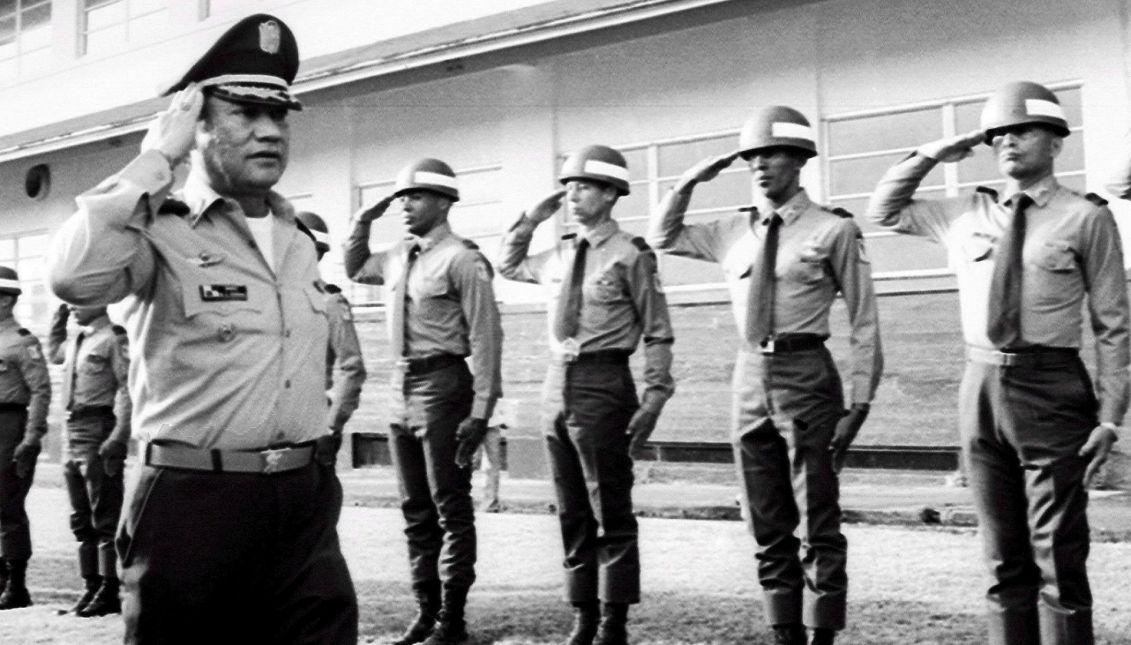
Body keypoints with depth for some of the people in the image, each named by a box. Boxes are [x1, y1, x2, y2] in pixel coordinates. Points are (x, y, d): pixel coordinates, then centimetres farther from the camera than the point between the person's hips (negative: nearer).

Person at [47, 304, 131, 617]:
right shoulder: (77, 342, 17)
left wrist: (118, 438, -24)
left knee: (105, 518, -4)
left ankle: (109, 591, 0)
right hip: (72, 433, 9)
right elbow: (53, 353, 40)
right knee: (81, 521, 11)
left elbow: (128, 389, -16)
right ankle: (91, 588, 18)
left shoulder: (115, 338, -8)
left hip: (99, 432, -9)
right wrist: (58, 318, 25)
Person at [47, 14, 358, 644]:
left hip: (307, 500, 6)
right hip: (196, 502, -5)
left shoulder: (300, 242, 14)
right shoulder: (159, 231, -7)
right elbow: (76, 275, -29)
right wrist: (157, 159, -18)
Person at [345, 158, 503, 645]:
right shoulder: (398, 257, 11)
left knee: (450, 508, 0)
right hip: (402, 387, 8)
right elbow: (354, 270, 31)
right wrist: (363, 223, 14)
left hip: (443, 385, -8)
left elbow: (485, 337, -14)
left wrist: (480, 410, -19)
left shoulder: (461, 259, -11)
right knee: (415, 509, 12)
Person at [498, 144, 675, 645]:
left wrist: (653, 397, -14)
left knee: (611, 512, -1)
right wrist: (530, 221, 16)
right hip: (557, 384, 7)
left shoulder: (630, 256, -6)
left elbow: (657, 334, -6)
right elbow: (508, 266, 30)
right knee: (572, 513, 11)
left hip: (603, 384, -6)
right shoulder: (559, 254, 12)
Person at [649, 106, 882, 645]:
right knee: (768, 529, 11)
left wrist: (858, 404, -10)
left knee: (818, 525, 1)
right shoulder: (734, 233, 11)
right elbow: (662, 237, 23)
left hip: (806, 376, -5)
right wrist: (690, 182, 8)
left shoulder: (833, 230, -4)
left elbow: (863, 323, -4)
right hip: (750, 379, 5)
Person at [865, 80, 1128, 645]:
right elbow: (883, 211, 23)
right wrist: (929, 155, 9)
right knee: (1004, 558, 10)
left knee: (1058, 557, 1)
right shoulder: (967, 216, 11)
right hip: (982, 390, 4)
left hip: (1051, 391, -4)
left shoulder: (1085, 218, -2)